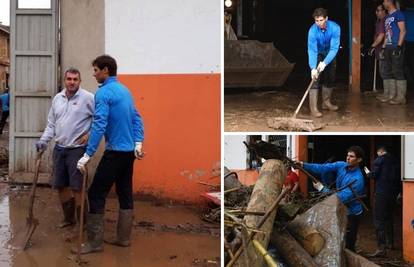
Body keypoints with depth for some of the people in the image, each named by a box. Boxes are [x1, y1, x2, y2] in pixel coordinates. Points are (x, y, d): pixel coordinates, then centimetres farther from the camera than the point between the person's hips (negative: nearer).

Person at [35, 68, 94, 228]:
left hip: (77, 149, -6)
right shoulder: (57, 98, 10)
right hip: (59, 148, 7)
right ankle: (69, 217, 29)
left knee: (77, 187, -7)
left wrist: (91, 133, -14)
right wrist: (43, 140, 4)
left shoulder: (88, 98, -9)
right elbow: (51, 123, 14)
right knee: (60, 185, 12)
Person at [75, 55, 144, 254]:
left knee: (96, 194, -3)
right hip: (129, 151, 9)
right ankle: (123, 238, 17)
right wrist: (138, 143, 8)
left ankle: (95, 242, -1)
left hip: (115, 152, -9)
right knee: (125, 194, 12)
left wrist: (87, 155, -21)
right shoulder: (125, 90, 14)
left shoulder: (104, 93, -13)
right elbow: (136, 118, 13)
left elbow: (99, 126, -21)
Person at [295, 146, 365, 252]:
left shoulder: (357, 179, -26)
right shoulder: (342, 166, -5)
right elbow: (323, 168, -14)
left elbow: (341, 198, -29)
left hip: (351, 215, -7)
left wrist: (322, 188, -24)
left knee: (348, 245, -2)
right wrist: (304, 165, -26)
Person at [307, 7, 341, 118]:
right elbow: (312, 50, -34)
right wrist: (313, 68, -45)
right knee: (315, 79, -14)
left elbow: (334, 48, -32)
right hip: (317, 55, -3)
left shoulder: (335, 28, -29)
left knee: (330, 79, 11)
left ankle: (326, 102, 28)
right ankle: (313, 108, -18)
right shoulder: (313, 30, -31)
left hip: (330, 55, 3)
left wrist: (325, 62, -44)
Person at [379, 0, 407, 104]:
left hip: (396, 48, -9)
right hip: (388, 49, 9)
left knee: (398, 72, -9)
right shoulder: (387, 17, 19)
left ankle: (401, 97, -8)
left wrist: (399, 46, -18)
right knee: (387, 72, 9)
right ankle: (390, 95, 14)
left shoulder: (398, 14, -5)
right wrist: (383, 47, 16)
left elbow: (403, 31, -10)